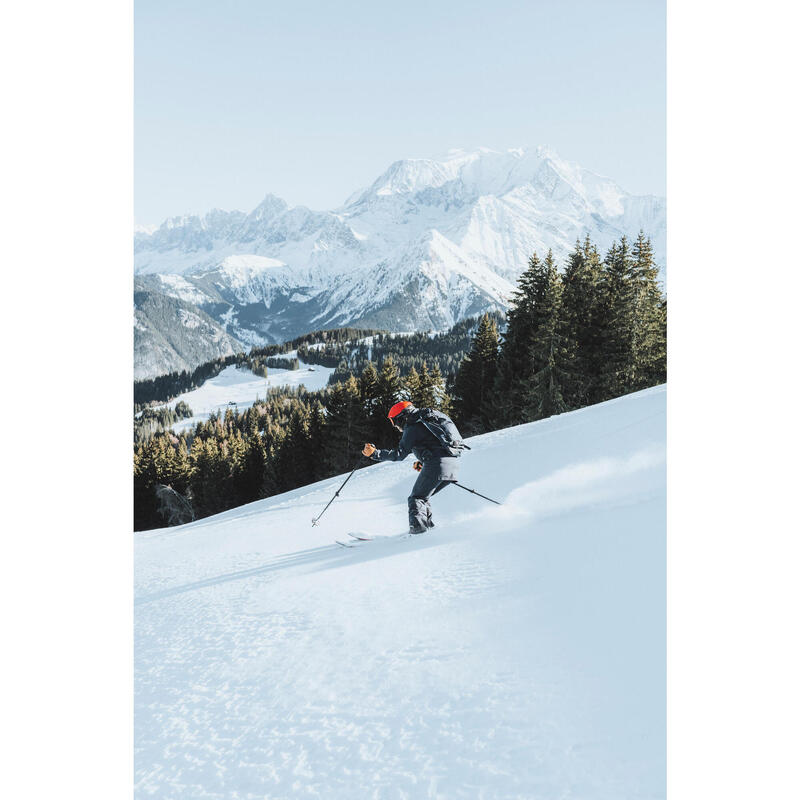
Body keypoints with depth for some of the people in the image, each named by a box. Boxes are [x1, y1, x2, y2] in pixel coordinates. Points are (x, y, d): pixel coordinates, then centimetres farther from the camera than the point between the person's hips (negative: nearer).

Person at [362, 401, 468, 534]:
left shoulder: (412, 428, -2)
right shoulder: (425, 420, 25)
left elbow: (399, 454, -8)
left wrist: (375, 453, -8)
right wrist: (423, 462, 25)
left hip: (436, 465, -9)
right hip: (453, 463, 9)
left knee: (416, 498, 0)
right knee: (423, 496, 20)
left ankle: (417, 527, -15)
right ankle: (429, 525, 15)